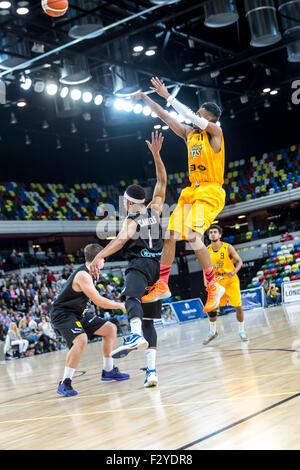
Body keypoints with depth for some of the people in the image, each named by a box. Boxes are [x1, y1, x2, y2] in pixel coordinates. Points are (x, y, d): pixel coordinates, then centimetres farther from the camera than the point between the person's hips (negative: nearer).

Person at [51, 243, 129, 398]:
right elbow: (98, 301, -25)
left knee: (110, 329, 12)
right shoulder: (83, 275, -23)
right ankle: (64, 383, -26)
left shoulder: (88, 273, 8)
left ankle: (108, 371, 25)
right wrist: (120, 305, -15)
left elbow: (95, 299, 23)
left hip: (77, 314, 11)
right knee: (81, 340, -35)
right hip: (62, 314, -11)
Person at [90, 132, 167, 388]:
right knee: (148, 318, 9)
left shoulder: (130, 220, 4)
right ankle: (151, 371, 0)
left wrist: (99, 257, -24)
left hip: (140, 264, -6)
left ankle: (137, 335, -65)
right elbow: (162, 181, 26)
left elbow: (122, 238, -17)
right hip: (158, 266, 6)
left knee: (133, 297, -33)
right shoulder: (154, 209, 18)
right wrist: (156, 154, 22)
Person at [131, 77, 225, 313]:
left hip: (211, 192, -8)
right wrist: (146, 98, 10)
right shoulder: (189, 133, 13)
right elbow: (166, 117, 16)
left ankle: (213, 286, -14)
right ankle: (162, 286, 11)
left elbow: (192, 117, -20)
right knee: (170, 235, 2)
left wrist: (167, 96, -19)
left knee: (192, 235, -25)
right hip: (191, 191, 8)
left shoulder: (215, 132, -7)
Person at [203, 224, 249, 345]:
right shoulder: (207, 251, -2)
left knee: (238, 306, -5)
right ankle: (212, 332, 18)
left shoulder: (228, 248, -11)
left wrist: (234, 271, -23)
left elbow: (239, 261, -4)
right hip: (216, 282, 3)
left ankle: (241, 331, 12)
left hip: (231, 281, -3)